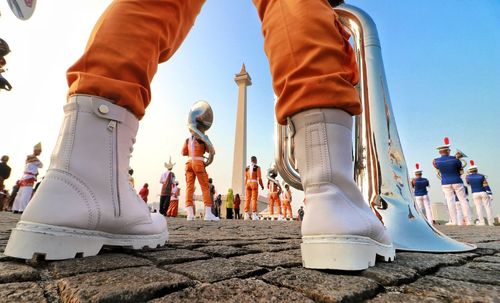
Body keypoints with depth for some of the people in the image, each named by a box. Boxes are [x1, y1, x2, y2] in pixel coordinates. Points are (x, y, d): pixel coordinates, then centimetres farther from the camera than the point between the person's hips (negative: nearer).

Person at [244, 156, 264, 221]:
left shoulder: (247, 168, 12)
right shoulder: (257, 167, -2)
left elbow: (245, 178, 12)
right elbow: (259, 178, -7)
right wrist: (262, 185, 3)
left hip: (248, 183, 4)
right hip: (254, 183, -4)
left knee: (247, 199, 4)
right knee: (254, 199, -5)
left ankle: (246, 215, 3)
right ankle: (254, 214, -7)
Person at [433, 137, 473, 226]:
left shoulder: (436, 161, -5)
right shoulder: (455, 159, -7)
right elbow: (461, 172, 3)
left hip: (446, 183, 1)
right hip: (457, 182, 0)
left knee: (450, 201, 3)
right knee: (463, 200, 6)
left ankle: (454, 221, 2)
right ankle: (469, 221, 7)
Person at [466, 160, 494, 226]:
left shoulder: (468, 177, -3)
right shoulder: (481, 176, -8)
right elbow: (486, 185, -10)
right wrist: (490, 194, -7)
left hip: (475, 194, 1)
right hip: (484, 193, -1)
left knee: (479, 207, 3)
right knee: (487, 207, 5)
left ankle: (482, 222, -2)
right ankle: (491, 222, 6)